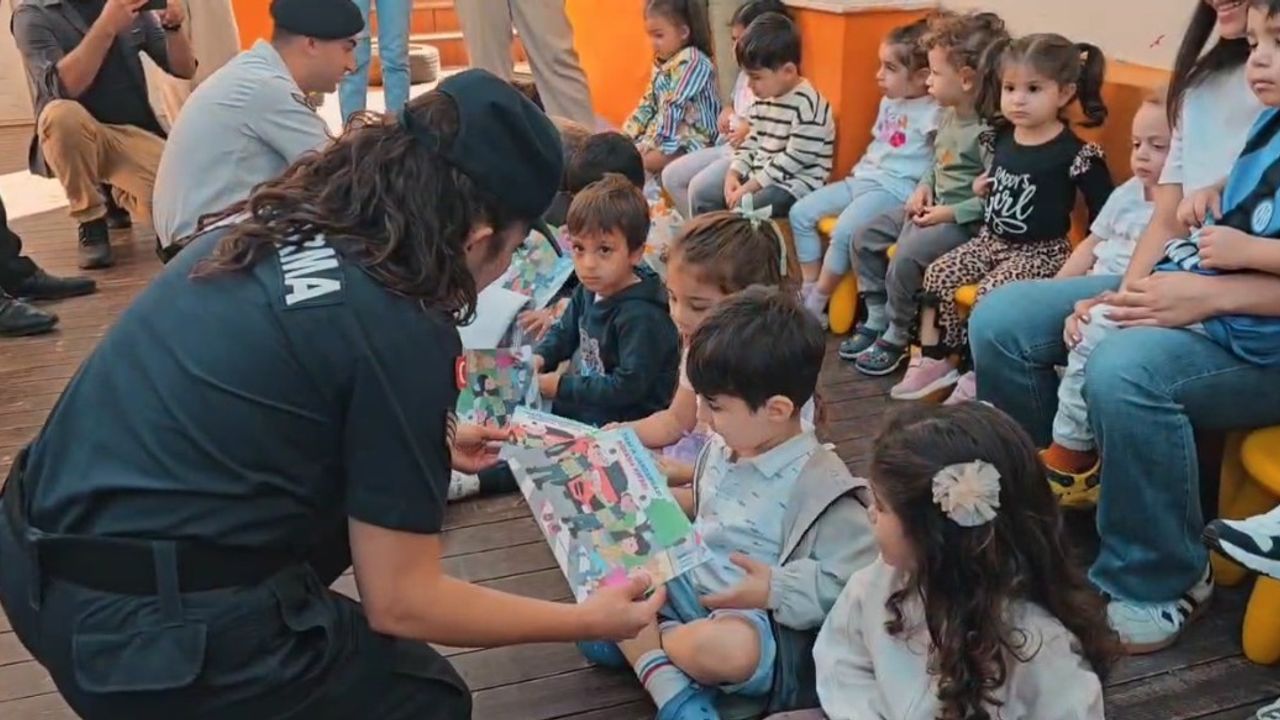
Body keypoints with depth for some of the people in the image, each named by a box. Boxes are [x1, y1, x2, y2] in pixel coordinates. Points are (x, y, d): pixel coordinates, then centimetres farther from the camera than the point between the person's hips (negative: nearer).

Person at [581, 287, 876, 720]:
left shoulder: (819, 487, -22)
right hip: (688, 589, 8)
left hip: (761, 625, -8)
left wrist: (776, 589, -25)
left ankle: (637, 642, -6)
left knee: (723, 649, -40)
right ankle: (669, 682, -17)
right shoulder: (726, 448, 2)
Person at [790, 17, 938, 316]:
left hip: (898, 188, -9)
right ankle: (809, 289, 4)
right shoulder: (888, 102, 15)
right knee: (800, 212, 0)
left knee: (844, 231, -29)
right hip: (864, 178, 10)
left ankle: (815, 306, -13)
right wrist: (858, 169, 18)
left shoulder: (932, 113, -13)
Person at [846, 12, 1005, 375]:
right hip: (933, 208, 10)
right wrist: (923, 189, 2)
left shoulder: (989, 132, -22)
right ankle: (877, 319, 15)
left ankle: (897, 338, -6)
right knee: (865, 237, 5)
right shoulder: (947, 115, 6)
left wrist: (950, 213, -22)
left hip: (965, 221, -10)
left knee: (906, 255, -27)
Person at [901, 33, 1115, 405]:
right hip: (991, 238, 7)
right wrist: (984, 186, 6)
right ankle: (936, 359, 4)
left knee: (990, 293, -26)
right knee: (938, 275, -6)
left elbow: (1103, 213, -12)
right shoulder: (1004, 137, 3)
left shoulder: (1075, 153, -17)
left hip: (1041, 250, -7)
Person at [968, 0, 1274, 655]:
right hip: (1175, 292, 8)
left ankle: (1160, 586, -12)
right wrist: (1122, 298, -7)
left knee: (1125, 371, -35)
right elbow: (1168, 221, 10)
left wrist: (1212, 296, -27)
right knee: (1000, 320, -4)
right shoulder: (1206, 84, 10)